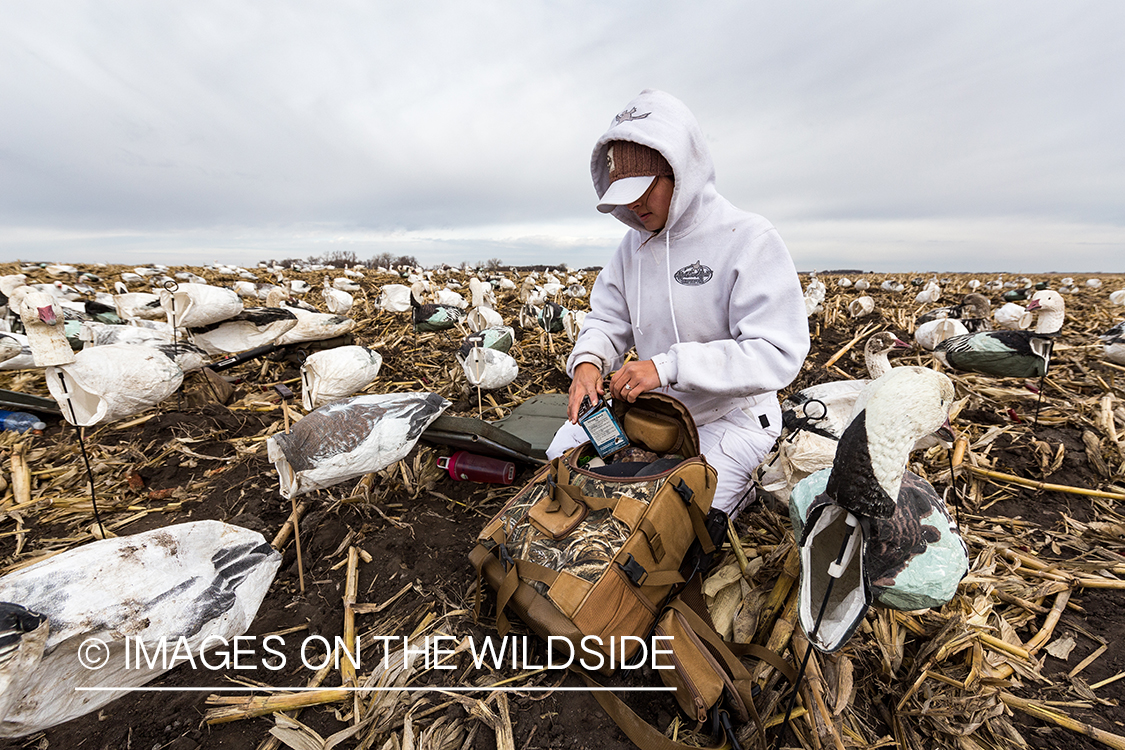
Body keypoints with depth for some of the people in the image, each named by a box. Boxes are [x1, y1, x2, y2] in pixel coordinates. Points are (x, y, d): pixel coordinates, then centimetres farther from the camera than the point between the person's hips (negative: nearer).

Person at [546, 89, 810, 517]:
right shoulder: (634, 244, 2)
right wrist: (587, 361, -20)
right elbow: (607, 320, 4)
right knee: (562, 453, 6)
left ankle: (735, 485, 16)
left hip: (728, 418, -5)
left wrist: (668, 365, -34)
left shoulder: (750, 240, -18)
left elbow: (777, 354, -25)